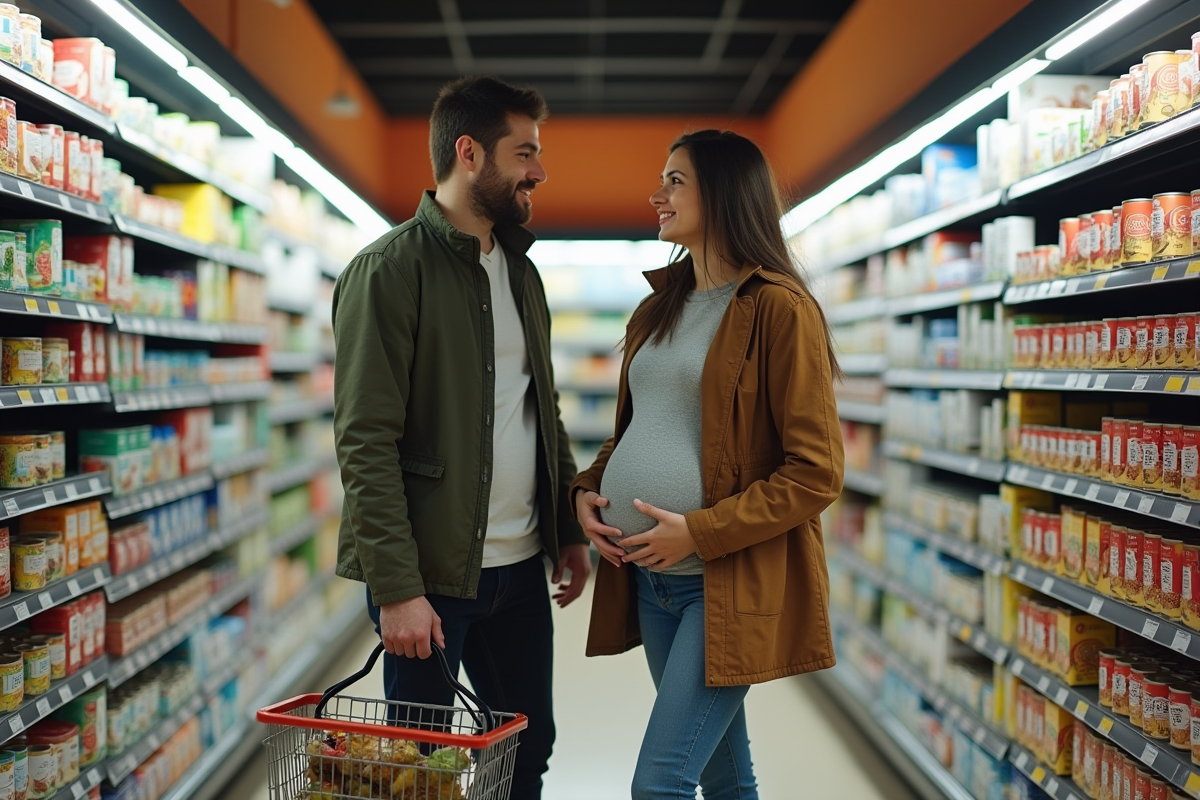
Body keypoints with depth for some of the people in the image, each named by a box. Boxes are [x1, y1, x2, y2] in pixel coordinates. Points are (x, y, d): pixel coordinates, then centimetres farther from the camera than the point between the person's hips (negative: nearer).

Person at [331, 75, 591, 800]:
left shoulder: (521, 272, 13)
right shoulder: (390, 270, -11)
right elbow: (366, 443, -16)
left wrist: (570, 529, 13)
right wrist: (397, 588, -20)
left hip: (521, 567, 7)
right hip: (430, 574, -7)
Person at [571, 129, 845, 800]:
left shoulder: (779, 308, -10)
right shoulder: (659, 310, 14)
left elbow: (817, 473, -14)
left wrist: (701, 531, -18)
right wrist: (588, 489, 4)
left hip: (731, 584, -7)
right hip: (648, 575, 7)